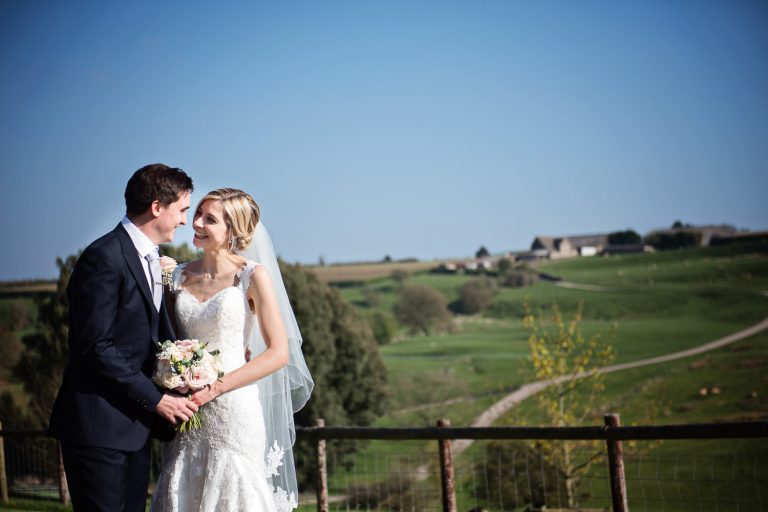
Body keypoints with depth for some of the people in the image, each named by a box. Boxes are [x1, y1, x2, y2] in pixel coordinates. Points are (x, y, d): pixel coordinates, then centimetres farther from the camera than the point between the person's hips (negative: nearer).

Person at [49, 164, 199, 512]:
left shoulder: (150, 259, 14)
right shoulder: (104, 257, -16)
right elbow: (95, 347, -20)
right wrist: (156, 399, -16)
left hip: (135, 424, 9)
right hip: (98, 425, -9)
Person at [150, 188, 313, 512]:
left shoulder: (252, 276, -5)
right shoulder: (179, 276, 8)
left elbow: (279, 352, -8)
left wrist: (217, 387, -14)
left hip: (234, 413, -4)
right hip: (189, 416, 4)